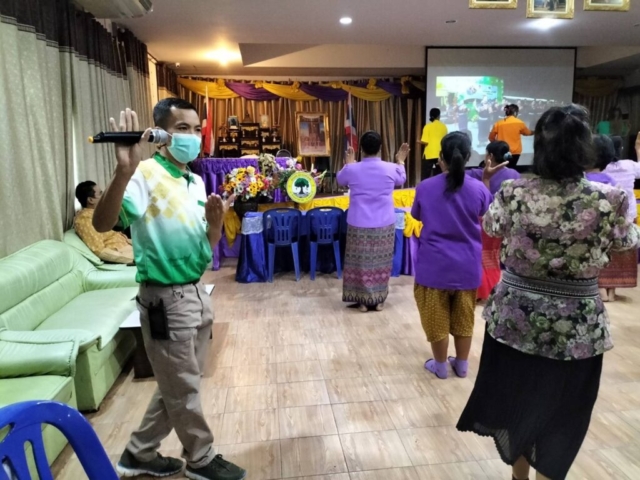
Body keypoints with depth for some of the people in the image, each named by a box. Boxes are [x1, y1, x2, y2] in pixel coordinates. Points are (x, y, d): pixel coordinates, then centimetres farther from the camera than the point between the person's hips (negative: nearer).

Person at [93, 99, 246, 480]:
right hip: (166, 299, -8)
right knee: (184, 388, 10)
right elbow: (103, 224, -32)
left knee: (180, 384, 20)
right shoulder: (145, 175, -15)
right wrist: (124, 170, -45)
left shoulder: (196, 182, 9)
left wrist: (216, 221, -7)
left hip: (197, 292, 9)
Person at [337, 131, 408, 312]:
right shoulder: (390, 169, -7)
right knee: (381, 263, 12)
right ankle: (379, 300, 21)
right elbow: (401, 180, 18)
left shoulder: (352, 170, -9)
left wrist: (348, 163, 31)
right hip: (384, 225, 1)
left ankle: (362, 301, 16)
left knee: (360, 263, 9)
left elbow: (340, 180, 15)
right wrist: (401, 161, 33)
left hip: (359, 225, -1)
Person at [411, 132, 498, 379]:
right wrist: (486, 180, 9)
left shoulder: (425, 187, -12)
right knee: (464, 316, 18)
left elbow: (417, 217, 5)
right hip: (467, 265, 2)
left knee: (437, 317, 13)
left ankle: (440, 366, 27)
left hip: (434, 264, -1)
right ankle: (461, 365, 32)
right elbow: (487, 218, 9)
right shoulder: (478, 188, -10)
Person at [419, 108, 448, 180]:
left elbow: (425, 142, -13)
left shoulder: (428, 126, -7)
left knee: (425, 176, 3)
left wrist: (419, 141, 7)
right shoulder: (444, 126, 4)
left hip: (429, 154, -3)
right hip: (440, 154, 4)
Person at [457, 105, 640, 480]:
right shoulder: (610, 200, -16)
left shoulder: (514, 193, -13)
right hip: (576, 328, -1)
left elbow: (491, 227, 8)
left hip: (514, 317, 2)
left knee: (515, 398, 22)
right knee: (559, 413, 19)